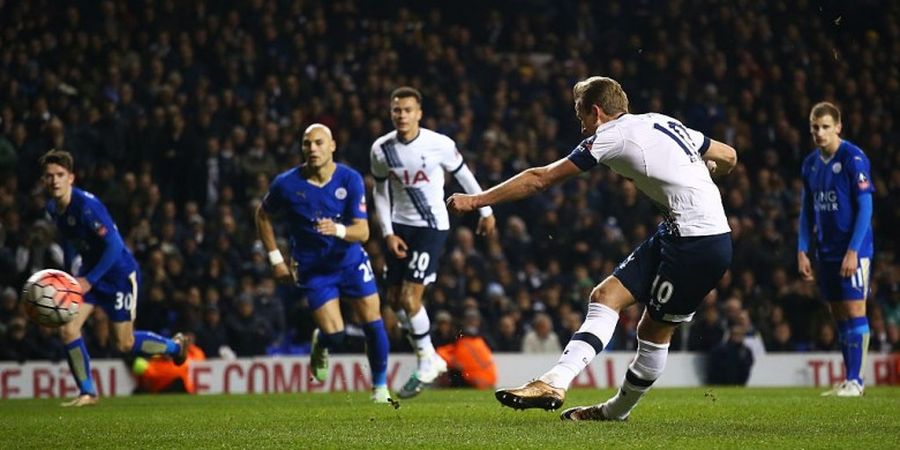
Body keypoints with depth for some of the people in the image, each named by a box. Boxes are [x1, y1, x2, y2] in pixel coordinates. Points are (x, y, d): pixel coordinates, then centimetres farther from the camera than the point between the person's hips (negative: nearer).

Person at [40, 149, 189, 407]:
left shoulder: (86, 205, -27)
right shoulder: (53, 208, -2)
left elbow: (114, 245, -28)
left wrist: (88, 281, -27)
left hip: (120, 273, -7)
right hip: (89, 272, 7)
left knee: (124, 344, 1)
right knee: (67, 329, -8)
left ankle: (175, 346, 29)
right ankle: (87, 392, 5)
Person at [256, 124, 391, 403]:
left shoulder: (350, 180, -12)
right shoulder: (286, 184, -14)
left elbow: (363, 231, -16)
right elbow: (262, 216, 5)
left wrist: (338, 230, -37)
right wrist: (275, 259, 2)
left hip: (351, 261, 1)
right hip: (313, 270, -1)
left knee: (373, 323, -3)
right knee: (334, 334, -13)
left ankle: (380, 387, 16)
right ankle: (320, 347, 25)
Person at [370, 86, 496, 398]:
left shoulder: (439, 144, -14)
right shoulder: (381, 149, -4)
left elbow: (464, 176, 2)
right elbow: (381, 192, 8)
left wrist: (486, 211, 9)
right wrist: (388, 233, 0)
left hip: (432, 226, -5)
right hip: (400, 227, 5)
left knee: (410, 298, -13)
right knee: (394, 299, 6)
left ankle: (426, 364, 5)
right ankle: (431, 359, 23)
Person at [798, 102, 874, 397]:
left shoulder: (853, 158, -11)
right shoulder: (811, 163, 10)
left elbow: (865, 207, -13)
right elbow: (807, 210, 16)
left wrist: (853, 251, -18)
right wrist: (802, 251, 9)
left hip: (853, 250, -7)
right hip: (826, 251, 7)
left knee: (854, 312, -7)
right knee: (839, 316, 8)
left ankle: (855, 381, -5)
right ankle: (849, 380, 13)